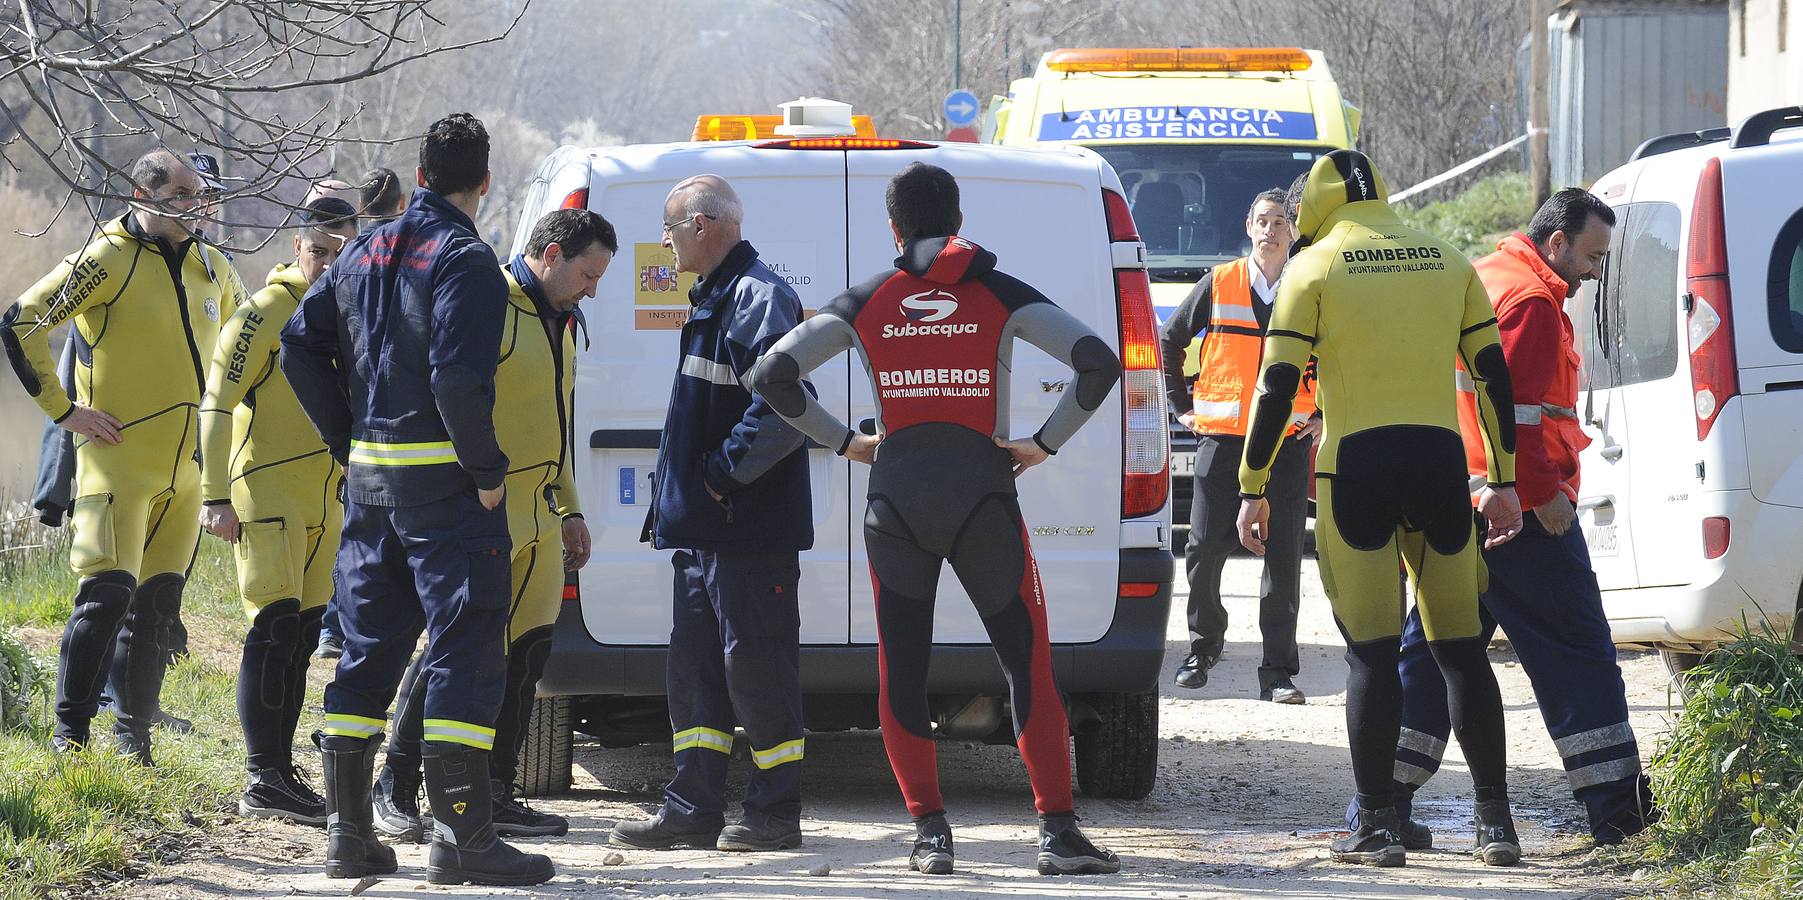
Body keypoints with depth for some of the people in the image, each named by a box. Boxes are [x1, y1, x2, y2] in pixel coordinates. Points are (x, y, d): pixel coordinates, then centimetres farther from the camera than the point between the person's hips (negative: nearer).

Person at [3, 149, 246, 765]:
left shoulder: (212, 269, 11)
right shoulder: (106, 262, -9)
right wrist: (62, 408, -10)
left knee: (158, 603, 7)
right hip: (120, 457, -6)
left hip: (186, 468, 6)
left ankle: (134, 737, 15)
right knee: (108, 594, -13)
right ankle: (70, 734, -5)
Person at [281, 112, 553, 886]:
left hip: (370, 475, 7)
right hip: (443, 482, -7)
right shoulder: (465, 260, -12)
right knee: (466, 649, -6)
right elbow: (459, 378, -23)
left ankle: (347, 830, 14)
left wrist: (347, 441, 15)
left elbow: (301, 346, 12)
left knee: (368, 649, 13)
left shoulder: (364, 254, 12)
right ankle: (461, 836, -11)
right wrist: (487, 469, -13)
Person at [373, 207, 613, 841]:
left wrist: (569, 510, 28)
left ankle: (495, 795, 13)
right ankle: (396, 789, 0)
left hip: (539, 522, 9)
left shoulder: (558, 323, 21)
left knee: (526, 652, 7)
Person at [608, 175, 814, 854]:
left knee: (755, 664, -4)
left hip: (750, 527, -11)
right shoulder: (714, 299, 19)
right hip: (703, 526, 11)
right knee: (695, 660, 11)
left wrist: (726, 472, -19)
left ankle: (775, 814, 2)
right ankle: (694, 809, 15)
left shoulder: (759, 299, -15)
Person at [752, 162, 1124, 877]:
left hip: (896, 497, 1)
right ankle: (1058, 833, -5)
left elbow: (773, 375, -1)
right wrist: (1046, 443, 0)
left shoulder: (865, 303, 5)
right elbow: (1098, 362, -9)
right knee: (1028, 665, 3)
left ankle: (930, 833, 2)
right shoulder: (1001, 296, 2)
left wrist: (842, 442, 8)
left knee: (902, 675, 9)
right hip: (983, 494, -1)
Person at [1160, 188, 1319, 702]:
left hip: (1287, 443, 0)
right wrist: (1181, 405, 11)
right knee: (1204, 552, 0)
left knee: (1283, 560, -2)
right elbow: (1169, 342, 16)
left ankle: (1278, 673, 0)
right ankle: (1204, 645, 23)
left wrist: (1326, 414, 7)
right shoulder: (1218, 286, 5)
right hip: (1221, 441, 1)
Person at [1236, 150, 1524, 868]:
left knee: (1372, 652, 1)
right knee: (1461, 647, 10)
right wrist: (1504, 481, 18)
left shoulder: (1314, 267, 1)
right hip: (1441, 463, 3)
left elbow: (1277, 386, -4)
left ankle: (1376, 826, -2)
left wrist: (1252, 491, 1)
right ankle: (1495, 821, 8)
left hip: (1355, 468, -3)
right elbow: (1493, 375, 12)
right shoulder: (1448, 262, 13)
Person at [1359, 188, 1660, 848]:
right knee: (1575, 650, -3)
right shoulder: (1531, 301, -13)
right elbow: (1514, 408, -21)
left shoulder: (1481, 280, 19)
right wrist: (1545, 493, -20)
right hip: (1520, 511, -9)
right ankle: (1615, 807, -3)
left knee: (1432, 648, 10)